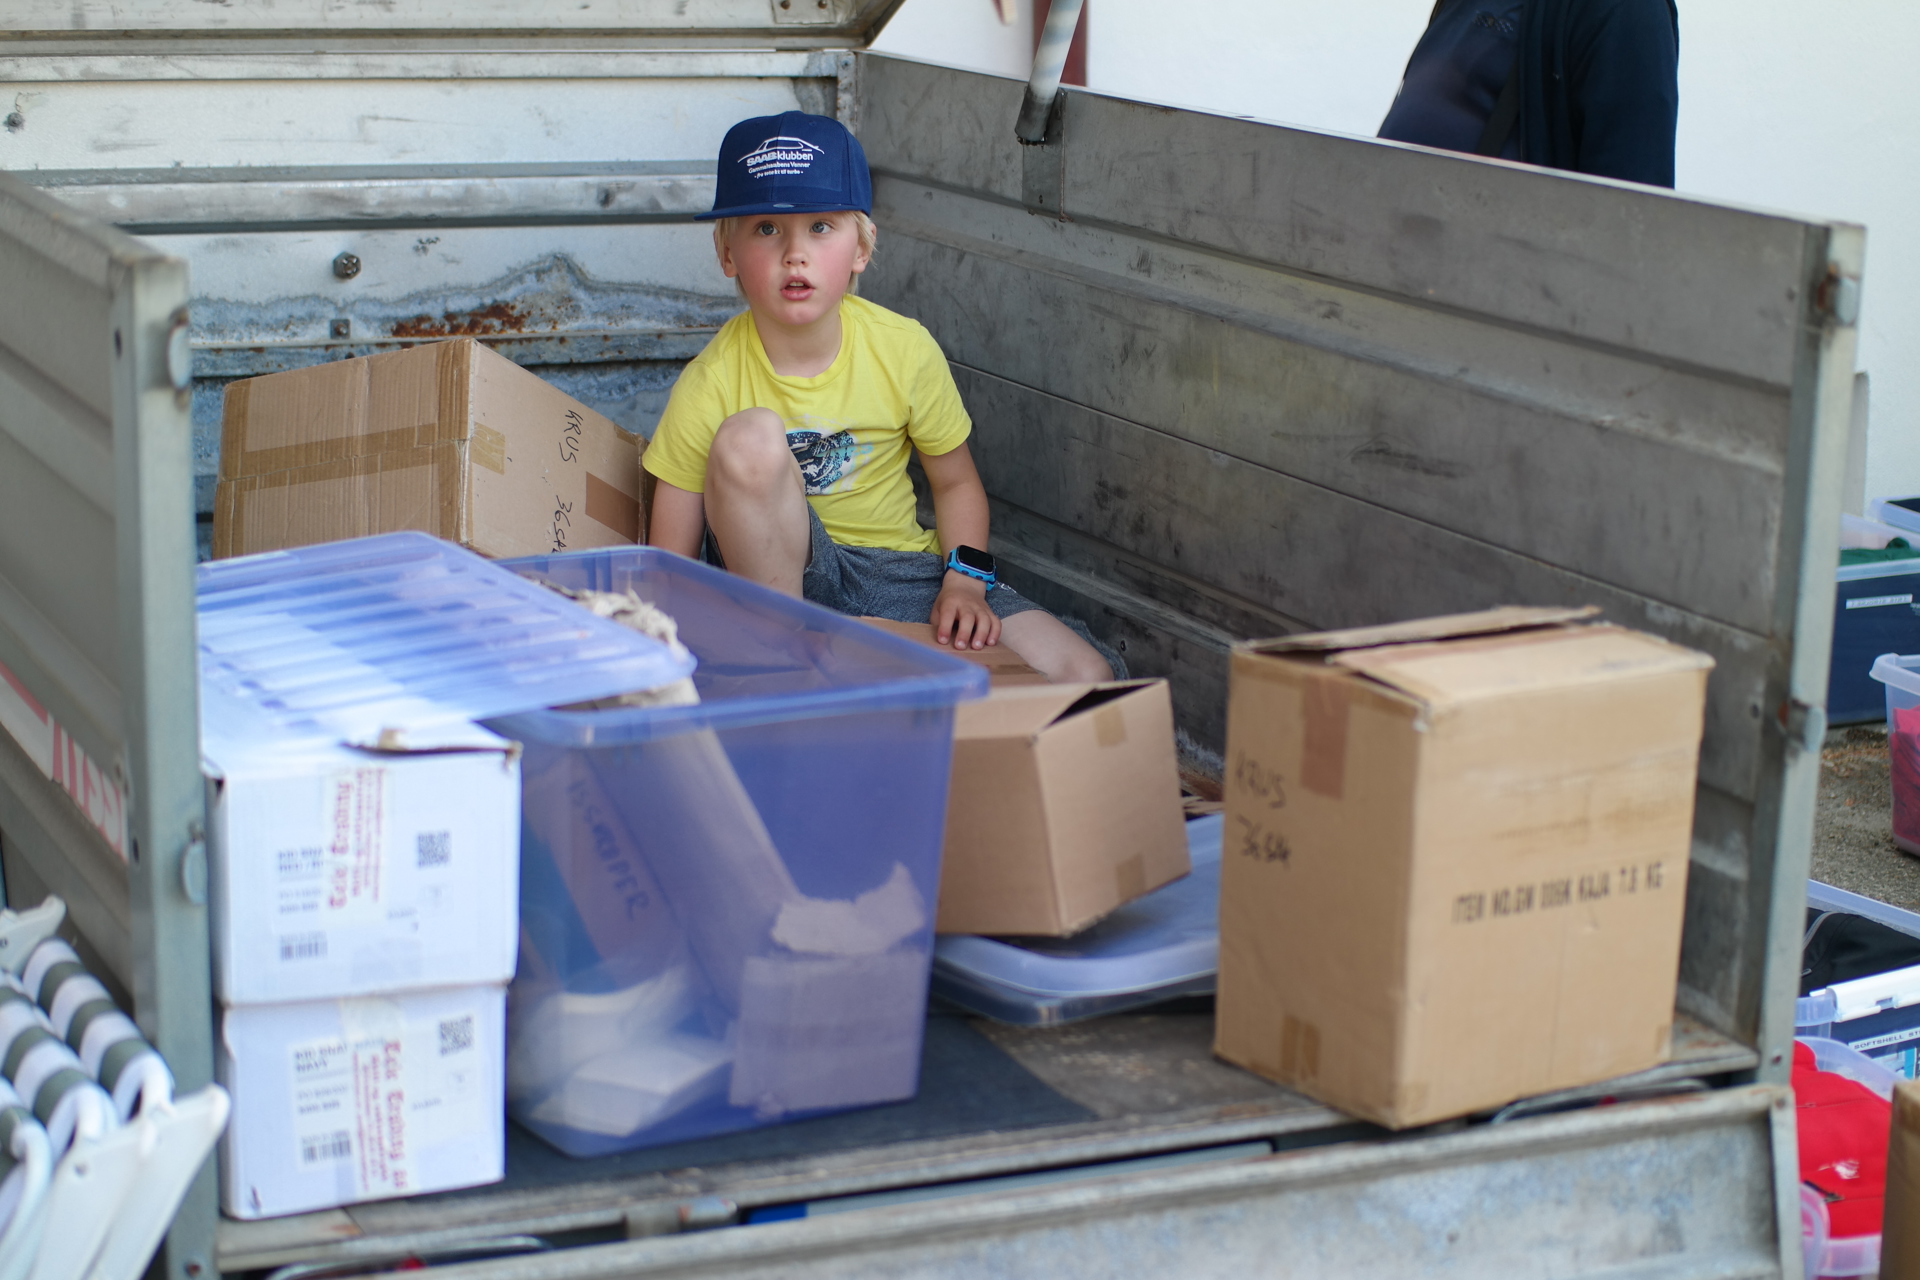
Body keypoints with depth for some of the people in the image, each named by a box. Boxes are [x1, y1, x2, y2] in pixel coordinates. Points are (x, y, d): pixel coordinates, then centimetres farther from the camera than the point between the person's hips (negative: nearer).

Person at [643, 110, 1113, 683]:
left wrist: (965, 581, -10)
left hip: (898, 568, 2)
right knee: (751, 437, -34)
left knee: (1085, 677, -17)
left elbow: (955, 483, 7)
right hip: (775, 569, -2)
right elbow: (669, 567, -12)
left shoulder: (905, 350, -8)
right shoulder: (711, 384, -15)